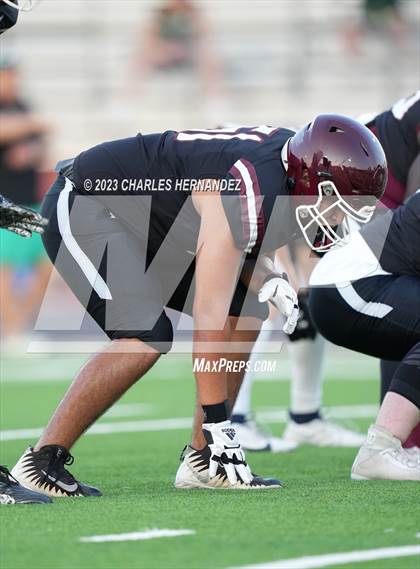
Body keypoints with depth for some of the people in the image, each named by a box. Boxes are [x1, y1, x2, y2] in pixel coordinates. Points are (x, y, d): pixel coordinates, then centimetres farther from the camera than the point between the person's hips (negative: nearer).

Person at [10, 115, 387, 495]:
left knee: (246, 311, 0)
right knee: (146, 336, -27)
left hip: (145, 226, 10)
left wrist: (268, 281, -13)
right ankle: (43, 460, -18)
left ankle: (201, 461, 3)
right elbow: (209, 318, -33)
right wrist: (218, 424, -30)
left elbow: (240, 249, 11)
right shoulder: (246, 194, -34)